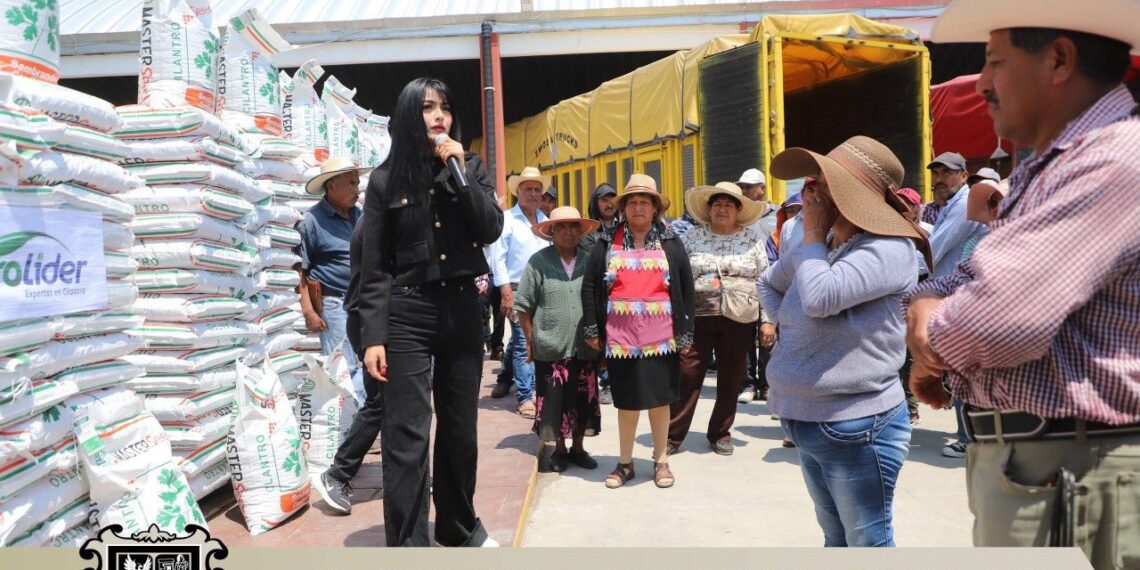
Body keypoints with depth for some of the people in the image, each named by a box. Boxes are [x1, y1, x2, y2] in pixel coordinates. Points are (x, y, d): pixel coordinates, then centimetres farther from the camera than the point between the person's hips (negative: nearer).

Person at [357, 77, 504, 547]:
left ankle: (458, 524, 32)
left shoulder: (471, 167, 8)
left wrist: (458, 171, -11)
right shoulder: (386, 179, 1)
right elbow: (373, 267, -2)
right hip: (406, 314, -3)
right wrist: (372, 336, -9)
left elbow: (491, 230, -6)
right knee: (406, 437, -6)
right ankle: (407, 546, 2)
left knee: (460, 429, 14)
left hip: (462, 310, 3)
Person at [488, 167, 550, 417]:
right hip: (518, 290, -5)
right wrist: (506, 292, -14)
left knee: (518, 341, 14)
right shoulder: (507, 219, -4)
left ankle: (505, 380, 30)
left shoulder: (545, 220, 14)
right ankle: (526, 397, 0)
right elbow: (498, 257, -8)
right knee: (523, 343, -6)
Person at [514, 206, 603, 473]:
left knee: (584, 399, 10)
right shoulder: (538, 261, -3)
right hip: (551, 346, -2)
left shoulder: (590, 261, 4)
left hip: (585, 346, 3)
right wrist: (530, 339, -2)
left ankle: (578, 448, 28)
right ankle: (559, 449, 23)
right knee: (554, 399, 4)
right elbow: (524, 305, 0)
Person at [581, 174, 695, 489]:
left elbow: (687, 289, 4)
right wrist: (592, 329, 2)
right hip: (620, 338, 0)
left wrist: (685, 333, 0)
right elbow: (589, 286, 7)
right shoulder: (607, 243, 6)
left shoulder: (671, 243, 6)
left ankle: (661, 460, 23)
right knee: (627, 399, 8)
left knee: (660, 397, 7)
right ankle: (625, 462, 22)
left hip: (660, 338, 0)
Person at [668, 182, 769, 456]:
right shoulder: (693, 236, 5)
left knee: (730, 380, 9)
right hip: (697, 318, 0)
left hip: (739, 320, 1)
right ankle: (672, 435, 10)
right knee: (687, 377, -1)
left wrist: (768, 319, 0)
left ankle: (720, 433, 25)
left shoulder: (752, 238, 5)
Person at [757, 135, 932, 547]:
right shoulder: (820, 246, 8)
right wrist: (789, 328, 7)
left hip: (857, 427, -8)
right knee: (835, 537, 23)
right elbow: (769, 283, 25)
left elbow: (819, 298, -31)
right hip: (805, 422, 8)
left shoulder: (888, 249, -18)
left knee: (868, 542, 8)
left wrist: (812, 233, -15)